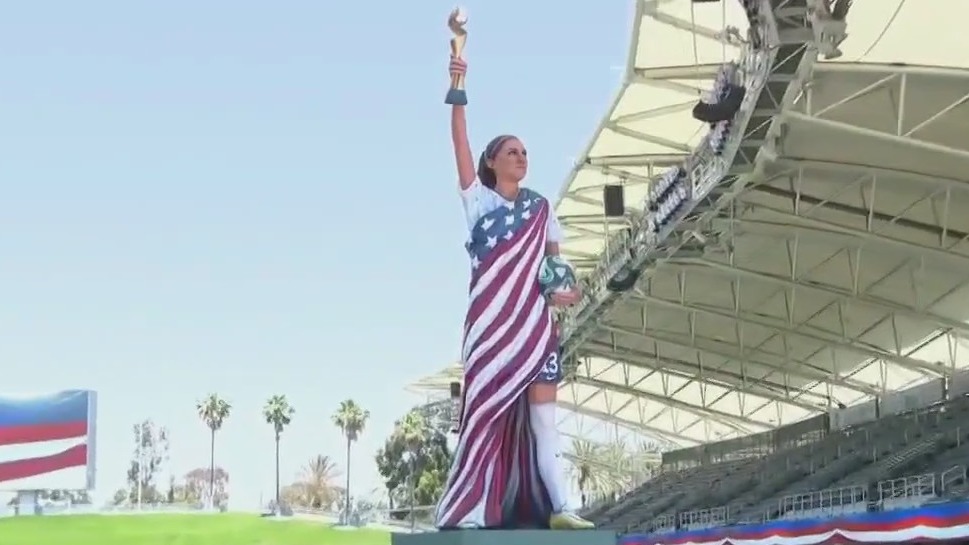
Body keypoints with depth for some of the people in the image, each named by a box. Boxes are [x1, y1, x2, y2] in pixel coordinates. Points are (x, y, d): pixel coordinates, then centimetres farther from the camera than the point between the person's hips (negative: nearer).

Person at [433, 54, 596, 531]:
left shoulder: (541, 208, 16)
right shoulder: (478, 199, 6)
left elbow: (555, 259, 17)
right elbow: (460, 143, -6)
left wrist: (561, 290, -5)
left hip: (535, 320, 3)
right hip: (491, 319, -3)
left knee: (542, 412, 0)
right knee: (486, 410, -6)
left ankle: (557, 507, -2)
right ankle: (470, 511, -5)